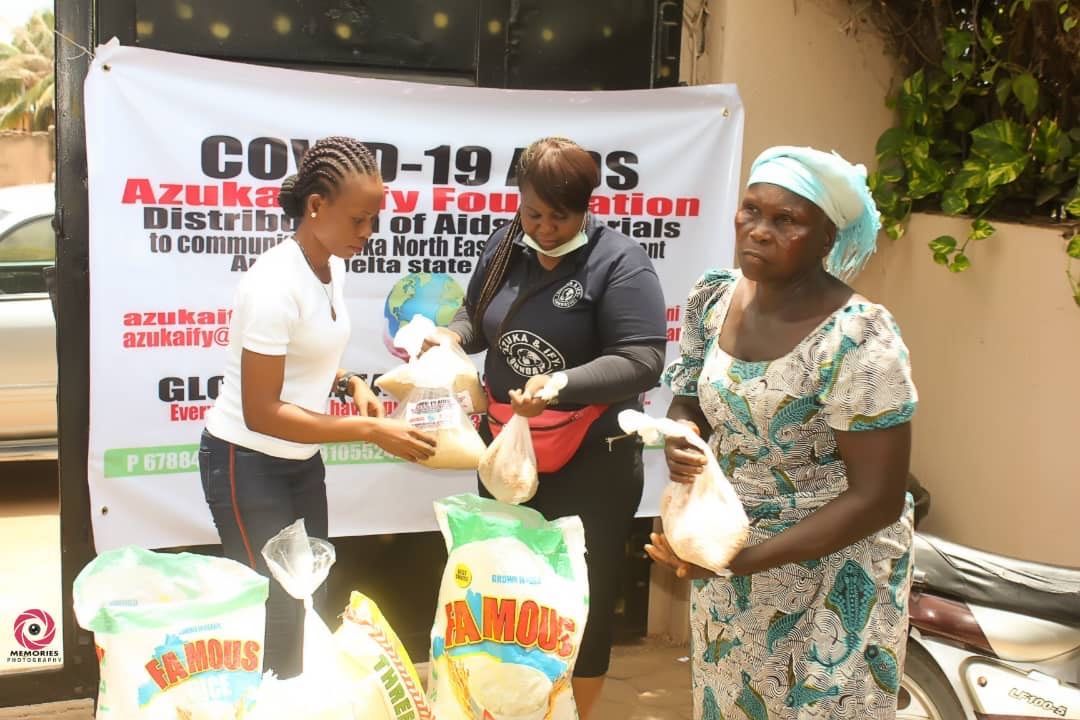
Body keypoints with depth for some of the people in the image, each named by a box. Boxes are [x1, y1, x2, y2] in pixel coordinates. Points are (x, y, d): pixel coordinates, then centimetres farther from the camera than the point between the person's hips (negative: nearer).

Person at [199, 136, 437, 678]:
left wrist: (349, 384, -4)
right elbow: (260, 413, -26)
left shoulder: (332, 266, -1)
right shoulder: (275, 284, -26)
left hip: (300, 459, 8)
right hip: (246, 464, -8)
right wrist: (369, 431, -27)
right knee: (274, 611, -1)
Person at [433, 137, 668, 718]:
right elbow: (479, 315, 14)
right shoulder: (506, 245, 2)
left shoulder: (619, 262, -16)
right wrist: (453, 337, -8)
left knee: (581, 599, 9)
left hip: (590, 462, -6)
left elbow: (642, 361, -22)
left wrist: (561, 384, -34)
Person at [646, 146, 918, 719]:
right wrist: (679, 440, -16)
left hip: (829, 573, -6)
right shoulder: (714, 300, -6)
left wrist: (745, 560, -26)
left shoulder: (858, 341, -26)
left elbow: (876, 499, -23)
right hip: (723, 545, 6)